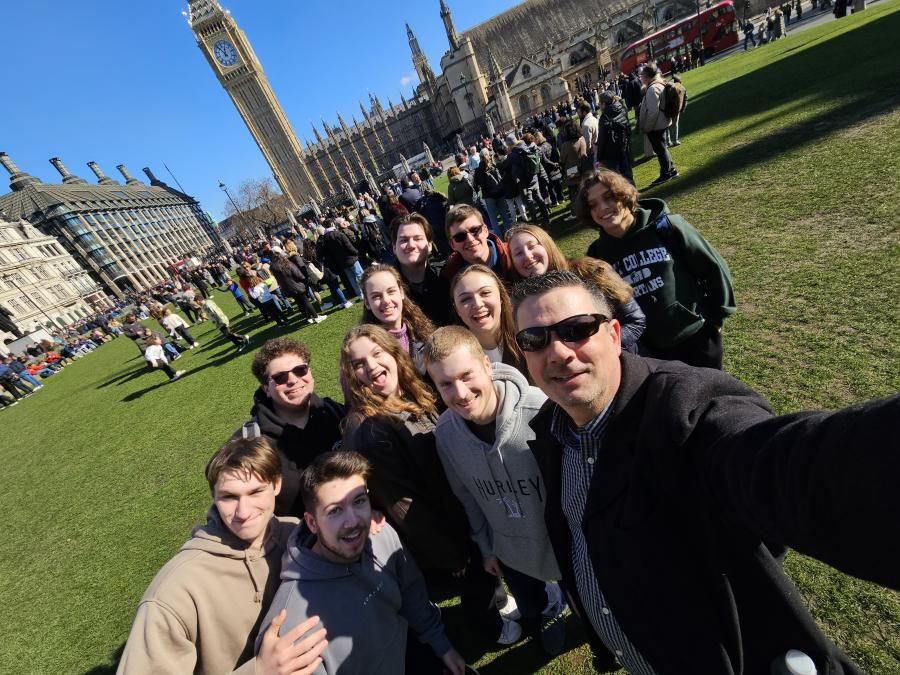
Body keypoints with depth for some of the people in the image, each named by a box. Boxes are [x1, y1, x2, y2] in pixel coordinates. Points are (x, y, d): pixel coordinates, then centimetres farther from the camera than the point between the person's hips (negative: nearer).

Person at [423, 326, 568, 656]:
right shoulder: (445, 431, -19)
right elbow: (467, 496, -2)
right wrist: (486, 548, 8)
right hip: (512, 550, 3)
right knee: (531, 611, 30)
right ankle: (551, 610, 64)